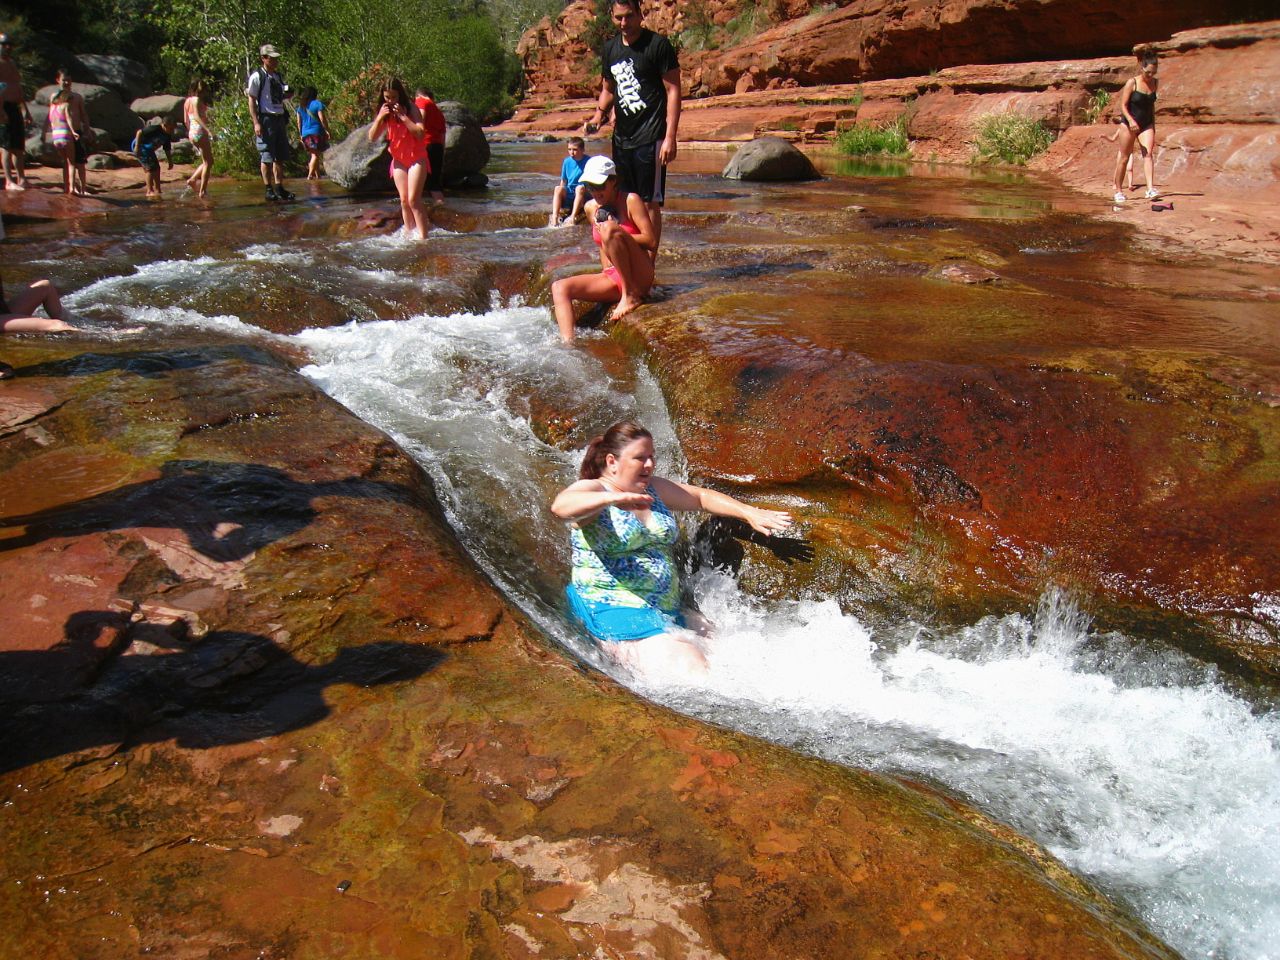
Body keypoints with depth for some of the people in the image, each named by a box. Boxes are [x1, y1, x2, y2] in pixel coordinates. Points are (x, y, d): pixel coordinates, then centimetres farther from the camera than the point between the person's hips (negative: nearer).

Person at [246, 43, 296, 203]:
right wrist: (256, 123, -15)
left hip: (280, 118, 7)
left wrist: (288, 95, 1)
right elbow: (252, 100, -8)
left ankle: (279, 188, 16)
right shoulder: (257, 76, -6)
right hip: (265, 119, -7)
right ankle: (269, 190, 0)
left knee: (280, 157, 8)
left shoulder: (278, 76, 15)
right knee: (267, 157, -5)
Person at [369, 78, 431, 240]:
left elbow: (420, 133, -23)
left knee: (413, 199, -14)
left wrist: (403, 116, -26)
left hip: (416, 158, -5)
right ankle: (408, 233, 13)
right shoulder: (384, 112, 3)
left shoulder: (411, 108, -12)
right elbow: (372, 137, -1)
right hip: (398, 159, 5)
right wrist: (380, 117, -14)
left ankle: (423, 236, -13)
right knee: (404, 200, 6)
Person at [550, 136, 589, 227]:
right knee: (558, 188, -25)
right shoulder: (567, 161, 6)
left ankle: (573, 216, -45)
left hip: (584, 194, -4)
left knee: (580, 188, -36)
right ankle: (554, 217, -38)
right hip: (569, 193, 4)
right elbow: (563, 181, 12)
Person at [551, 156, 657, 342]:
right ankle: (568, 343, -28)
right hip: (610, 279, 6)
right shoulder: (590, 208, 12)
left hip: (639, 277, -6)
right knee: (559, 288, -12)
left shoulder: (630, 200, -4)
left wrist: (615, 232, -14)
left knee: (609, 229, -28)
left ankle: (631, 295, -23)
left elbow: (651, 241, -12)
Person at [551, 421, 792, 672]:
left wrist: (750, 513, 8)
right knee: (694, 670, -24)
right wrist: (613, 498, -49)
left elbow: (702, 497, 22)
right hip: (615, 610, -8)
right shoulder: (591, 489, -8)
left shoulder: (653, 488, 15)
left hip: (668, 609, 8)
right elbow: (560, 505, -30)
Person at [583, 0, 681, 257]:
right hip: (621, 137, 7)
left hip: (651, 137, -7)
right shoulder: (610, 49, 13)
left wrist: (670, 137, -16)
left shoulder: (658, 45, -6)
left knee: (650, 202, -6)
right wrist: (599, 113, 4)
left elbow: (673, 90, -8)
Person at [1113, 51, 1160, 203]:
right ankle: (1118, 190, 20)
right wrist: (1131, 120, -27)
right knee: (1124, 157, 6)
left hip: (1146, 125, 3)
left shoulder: (1155, 83, 5)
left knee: (1148, 153, -15)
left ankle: (1150, 189, -26)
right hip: (1129, 124, -3)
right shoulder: (1132, 82, -10)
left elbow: (1151, 105, 17)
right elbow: (1123, 106, -11)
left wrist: (1153, 126, 19)